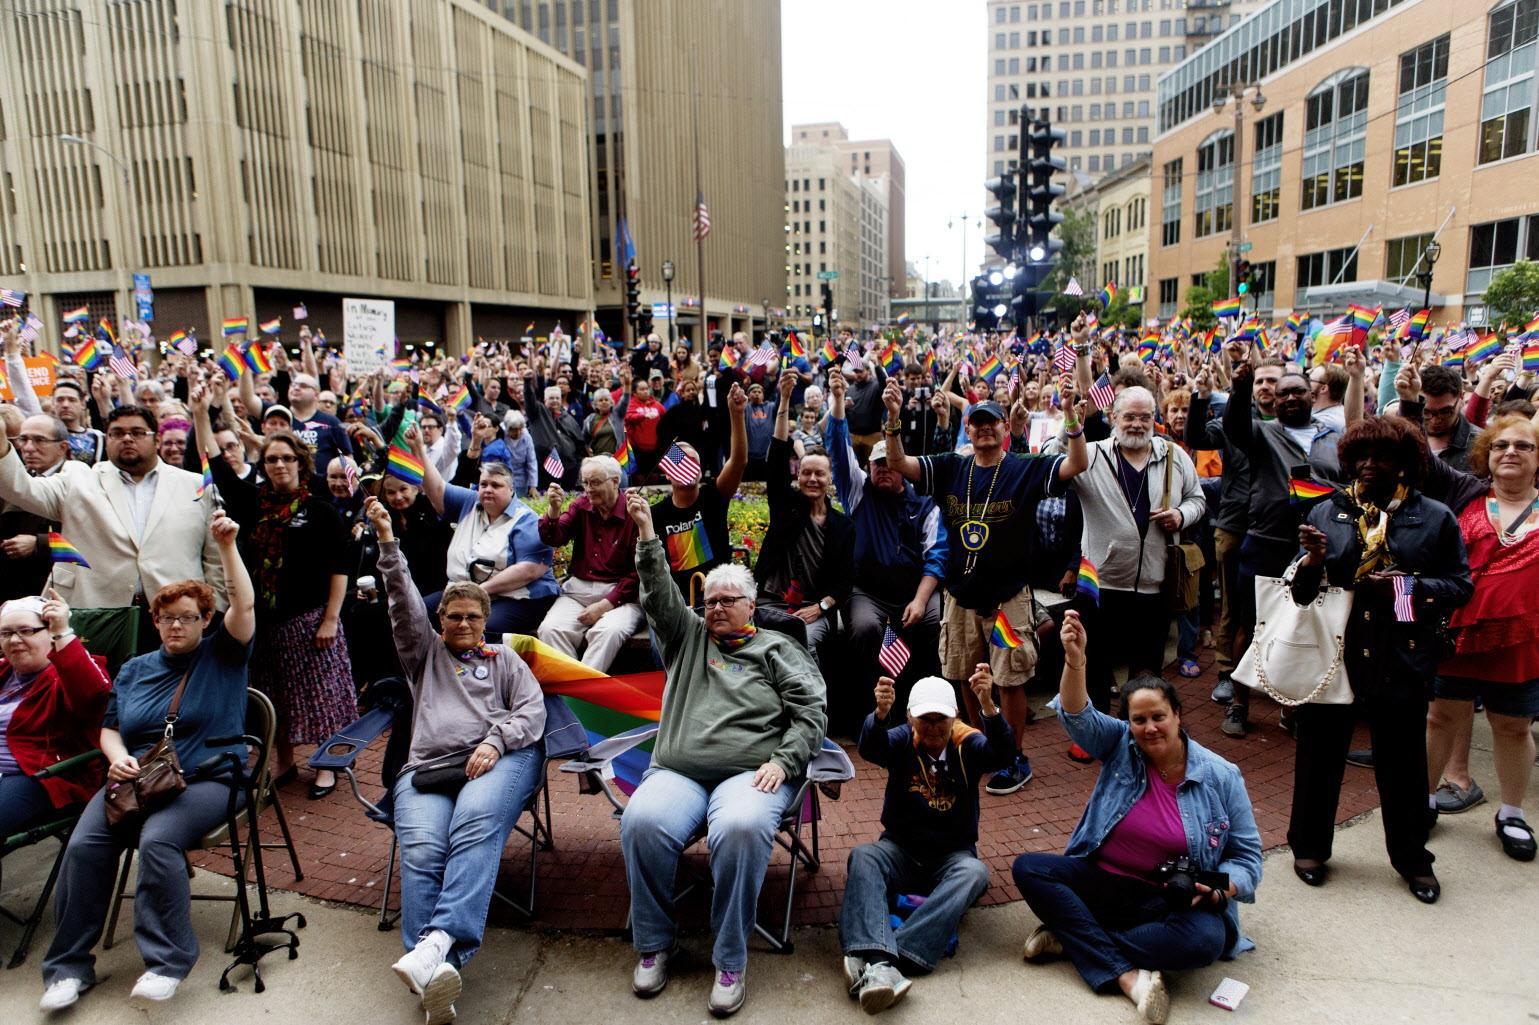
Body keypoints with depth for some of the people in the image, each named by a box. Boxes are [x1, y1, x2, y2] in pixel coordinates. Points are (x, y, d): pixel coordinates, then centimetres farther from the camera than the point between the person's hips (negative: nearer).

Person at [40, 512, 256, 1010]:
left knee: (158, 839, -31)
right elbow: (109, 727, 23)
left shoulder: (221, 656, 7)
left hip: (205, 779, -4)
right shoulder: (134, 670, 21)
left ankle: (168, 960, -20)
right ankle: (69, 965, -8)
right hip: (134, 778, 5)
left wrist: (226, 547, -17)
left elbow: (244, 605, -9)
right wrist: (118, 758, 0)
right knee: (84, 845, -21)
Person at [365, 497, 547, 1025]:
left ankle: (439, 943, -47)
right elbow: (405, 602, 16)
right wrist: (387, 540, 5)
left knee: (476, 821, -34)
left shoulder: (505, 659, 27)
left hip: (500, 759, -1)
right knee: (421, 849, -28)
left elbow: (533, 709, 12)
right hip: (428, 765, 1)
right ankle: (433, 969, -41)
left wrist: (494, 743, -7)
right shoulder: (425, 654, 30)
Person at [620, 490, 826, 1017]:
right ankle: (654, 944, -6)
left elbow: (811, 710, 6)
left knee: (742, 828, -36)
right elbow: (660, 593, 12)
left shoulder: (777, 648, 16)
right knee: (641, 821, -29)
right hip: (677, 771, 3)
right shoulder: (688, 636, 25)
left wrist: (783, 761, -8)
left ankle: (730, 962, -18)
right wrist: (646, 532, 3)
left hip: (751, 772, -2)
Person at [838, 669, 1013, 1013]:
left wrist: (988, 705, -42)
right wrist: (880, 713, -47)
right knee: (862, 856, -28)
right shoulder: (902, 740, -2)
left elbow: (1004, 754, -23)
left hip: (952, 856, 0)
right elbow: (870, 749, -24)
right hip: (900, 851, 1)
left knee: (975, 872, -32)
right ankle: (880, 962, -50)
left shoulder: (969, 745, -2)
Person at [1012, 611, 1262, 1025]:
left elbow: (1246, 854, 2)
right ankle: (1126, 974, -28)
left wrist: (1220, 890, -19)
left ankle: (1070, 938, -21)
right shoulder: (1120, 746, 0)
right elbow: (1078, 717, -19)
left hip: (1174, 900, -1)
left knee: (1206, 939, -34)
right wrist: (1075, 660, -37)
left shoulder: (1221, 777, -2)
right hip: (1101, 883, 2)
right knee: (1028, 867, -21)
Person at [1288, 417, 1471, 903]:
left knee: (1403, 762, 13)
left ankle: (1412, 859, 33)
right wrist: (1313, 562, -17)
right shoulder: (1327, 512, 2)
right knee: (1320, 755, 11)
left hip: (1401, 659, 0)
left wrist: (1413, 587, -17)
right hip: (1333, 655, 1)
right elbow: (1301, 592, 3)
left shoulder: (1435, 517, 1)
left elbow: (1460, 585, 0)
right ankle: (1309, 847, 30)